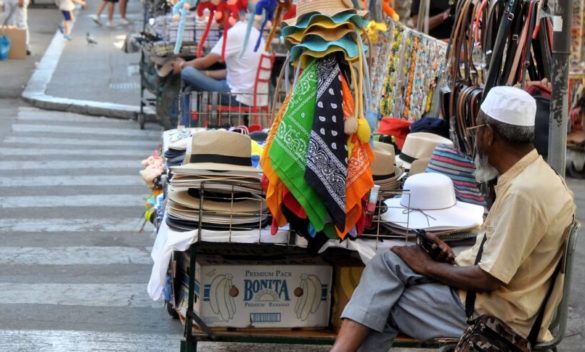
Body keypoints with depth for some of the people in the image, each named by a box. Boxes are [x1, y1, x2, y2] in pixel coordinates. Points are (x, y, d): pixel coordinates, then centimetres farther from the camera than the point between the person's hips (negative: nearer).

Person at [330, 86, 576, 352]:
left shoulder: (524, 192, -25)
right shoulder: (528, 174, 7)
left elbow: (489, 279, -23)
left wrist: (429, 266, -9)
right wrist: (454, 259, 4)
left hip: (493, 312, -10)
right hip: (488, 292, 10)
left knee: (380, 306, -3)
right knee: (388, 264, 1)